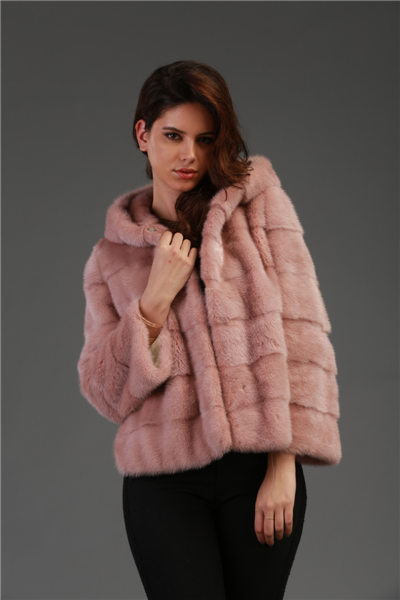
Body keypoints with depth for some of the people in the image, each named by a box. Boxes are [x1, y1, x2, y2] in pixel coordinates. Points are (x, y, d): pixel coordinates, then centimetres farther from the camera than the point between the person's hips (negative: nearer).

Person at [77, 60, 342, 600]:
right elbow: (104, 393, 6)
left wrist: (284, 465, -8)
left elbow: (301, 335, -1)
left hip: (260, 471, -1)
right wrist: (156, 298, -7)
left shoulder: (260, 204, 4)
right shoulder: (111, 255, 11)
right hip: (164, 484, 1)